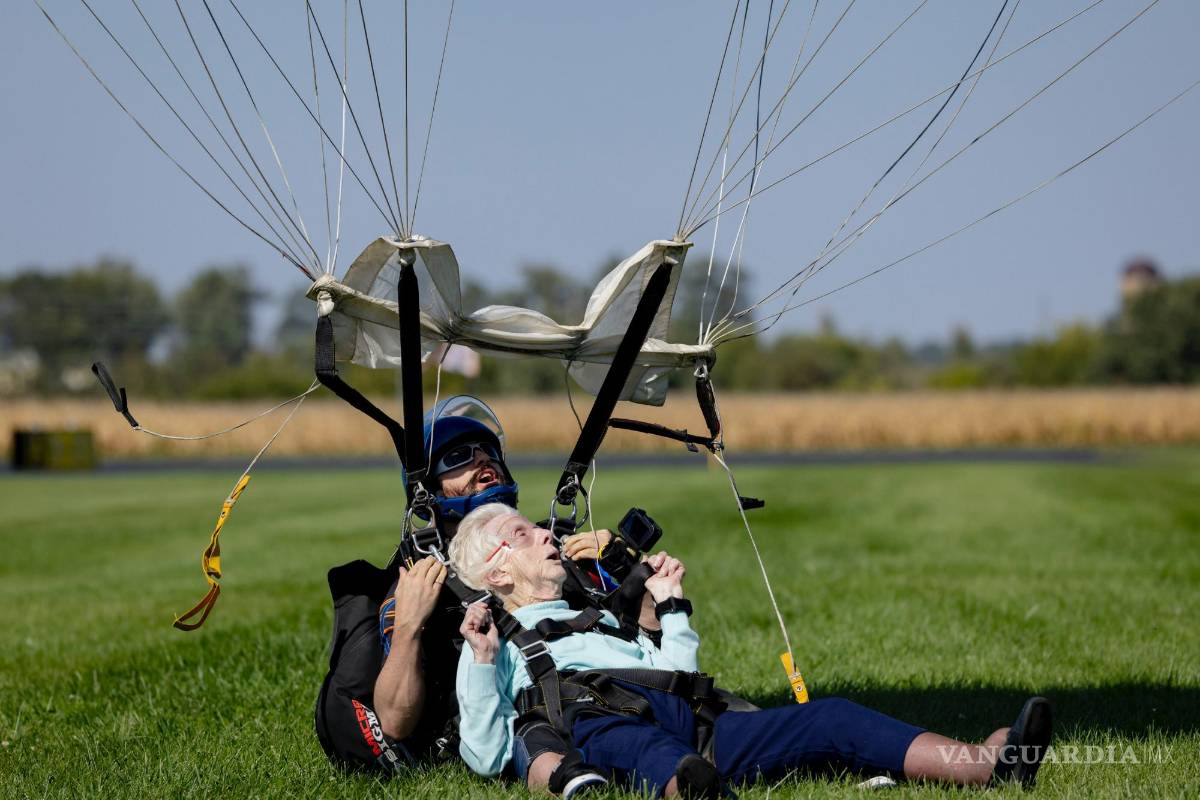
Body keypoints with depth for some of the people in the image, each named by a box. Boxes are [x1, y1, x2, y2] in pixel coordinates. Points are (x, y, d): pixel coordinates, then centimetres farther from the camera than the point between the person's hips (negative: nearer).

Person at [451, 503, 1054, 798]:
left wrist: (671, 607, 37)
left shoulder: (595, 621, 42)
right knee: (638, 747, -45)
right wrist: (481, 661, -4)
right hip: (595, 719, -6)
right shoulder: (494, 647, 23)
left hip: (688, 716, 6)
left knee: (829, 719, -17)